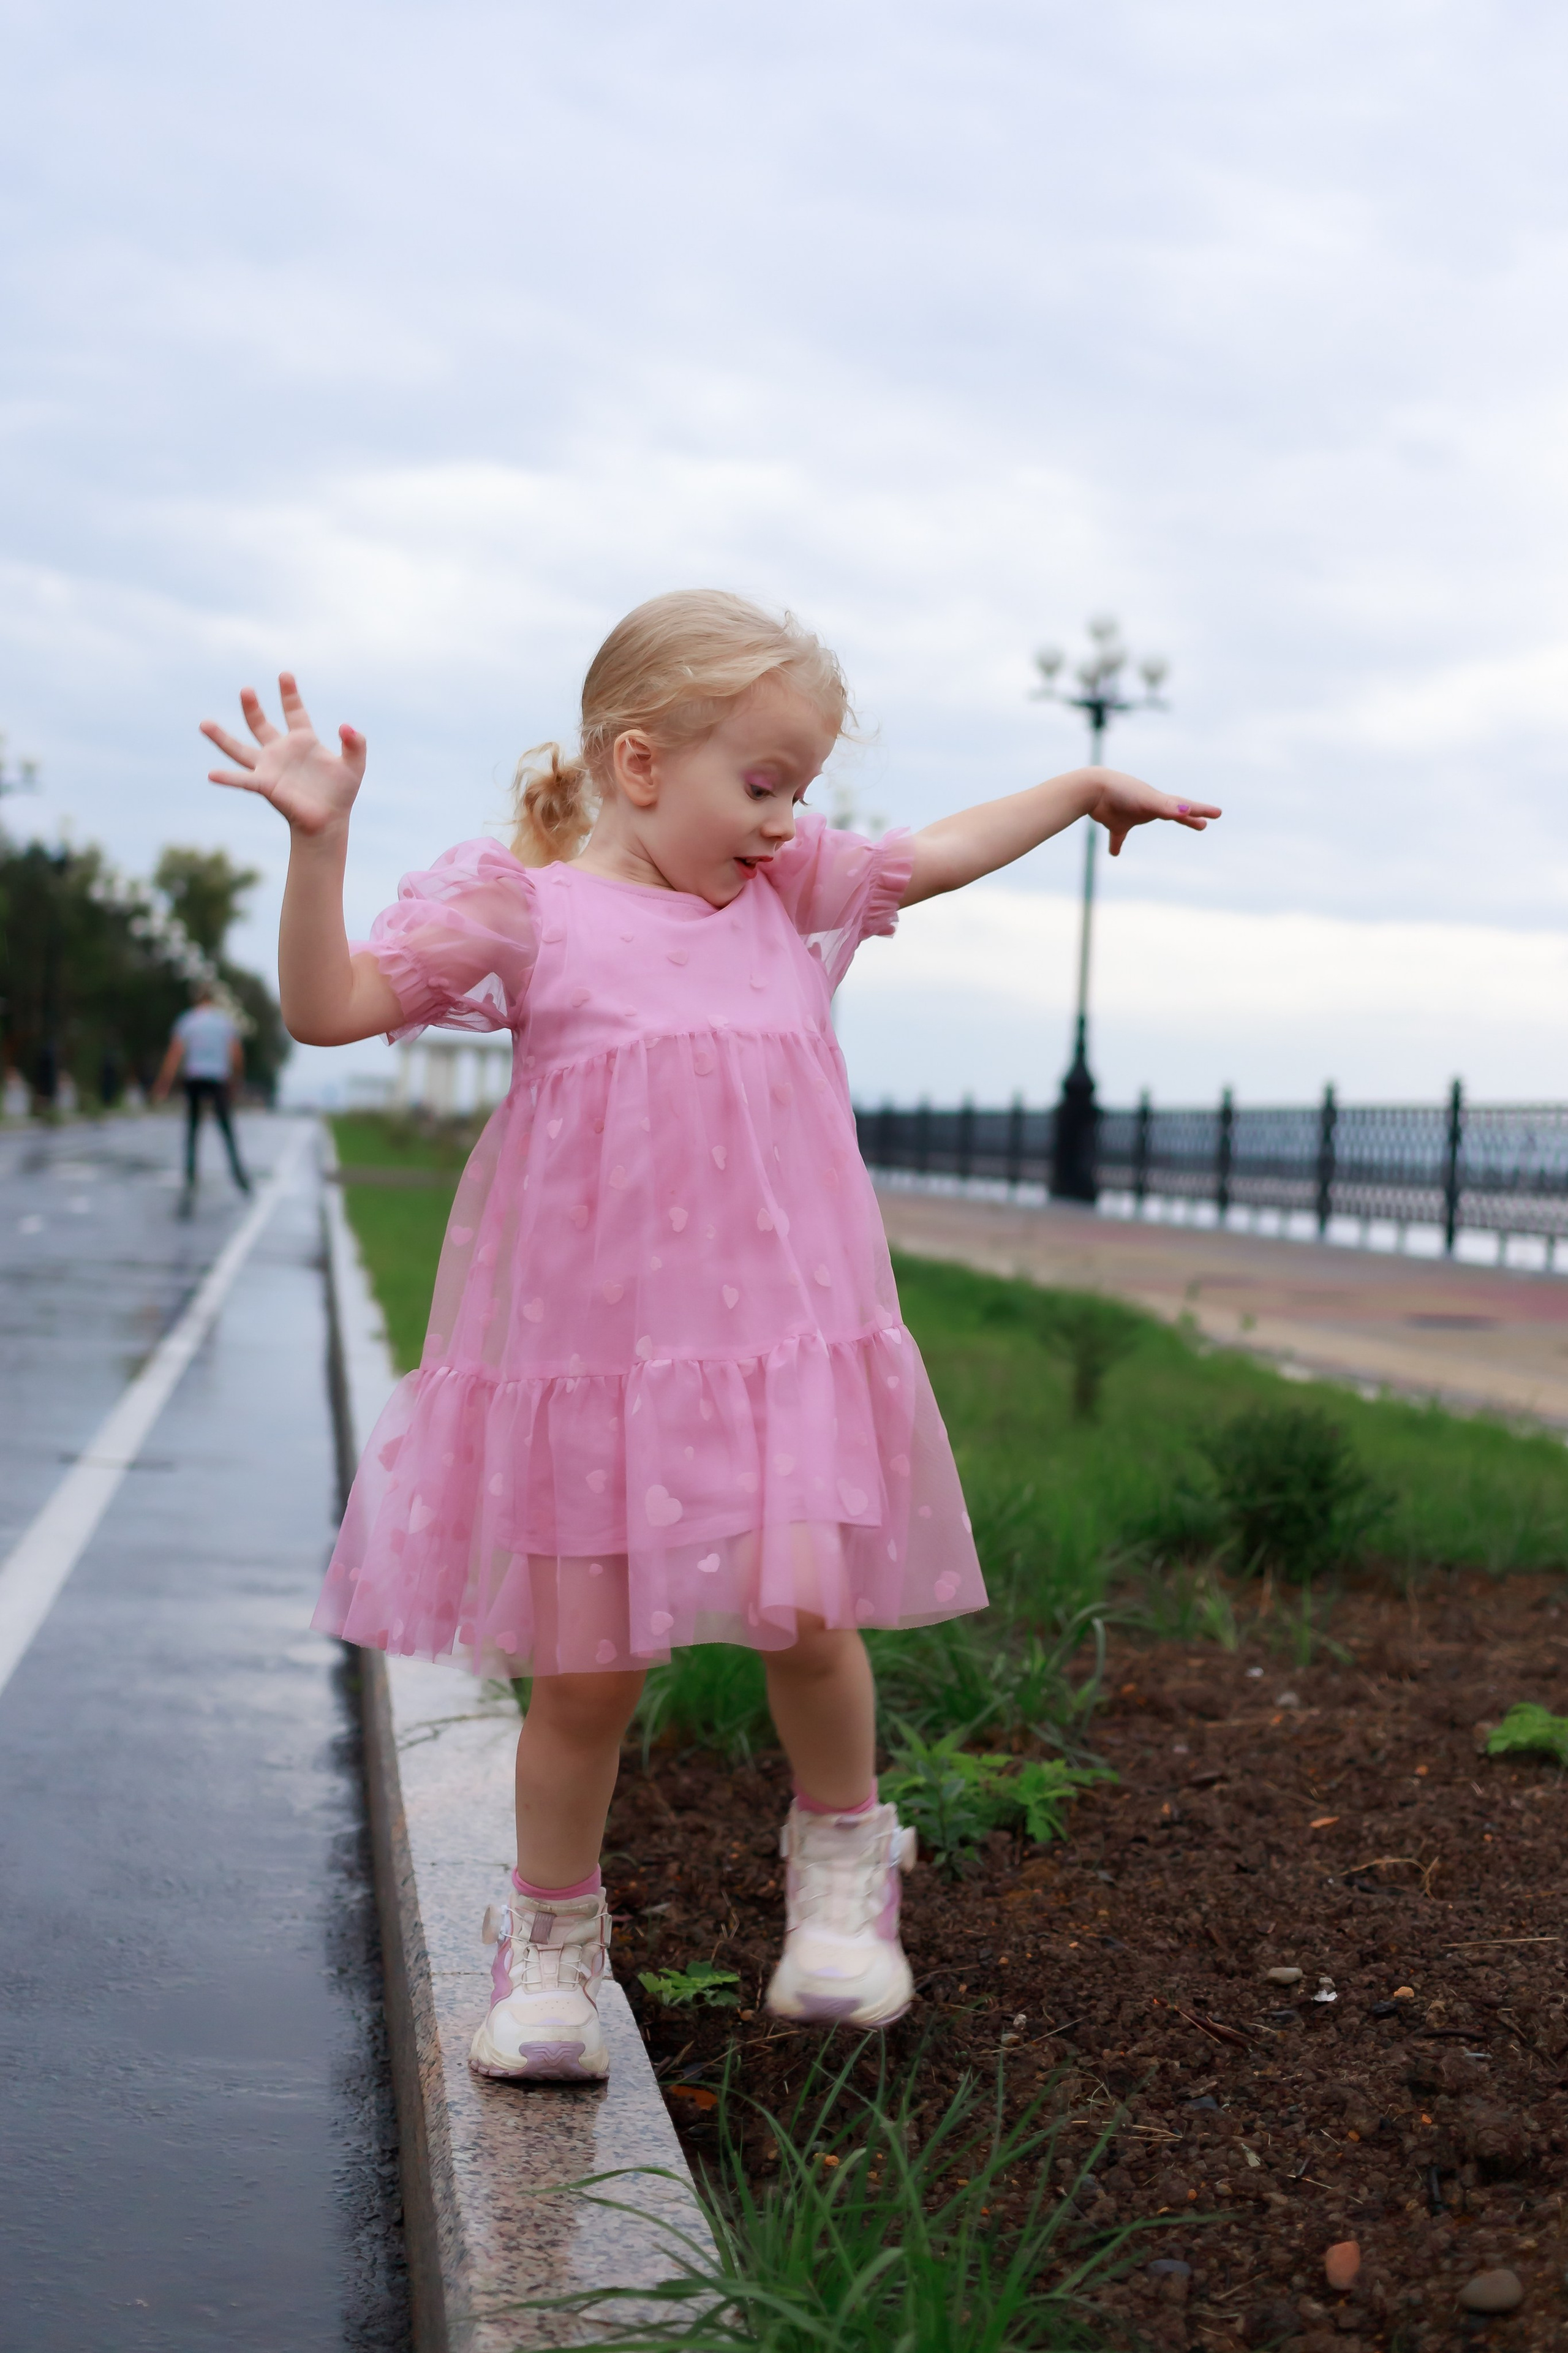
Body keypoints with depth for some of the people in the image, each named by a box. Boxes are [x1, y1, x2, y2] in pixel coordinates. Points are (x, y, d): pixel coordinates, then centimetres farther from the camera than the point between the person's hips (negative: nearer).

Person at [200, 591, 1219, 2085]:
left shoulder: (786, 891, 13)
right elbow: (330, 1006, -5)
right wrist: (317, 840, -17)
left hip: (781, 1334, 3)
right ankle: (550, 1940, 24)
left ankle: (840, 1858, 13)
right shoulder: (525, 908, -1)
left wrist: (1081, 788, 36)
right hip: (589, 1344, -3)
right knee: (584, 1666, 1)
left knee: (802, 1606, -15)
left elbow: (932, 857, 29)